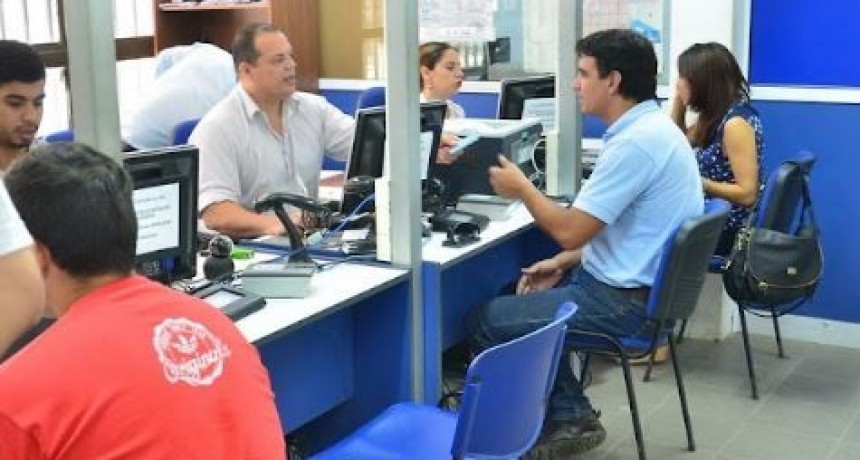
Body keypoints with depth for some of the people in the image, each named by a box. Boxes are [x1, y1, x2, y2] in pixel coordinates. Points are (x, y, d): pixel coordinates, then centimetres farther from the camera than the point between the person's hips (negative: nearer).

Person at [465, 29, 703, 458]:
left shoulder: (635, 142, -24)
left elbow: (570, 230, -22)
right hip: (630, 280, 11)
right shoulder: (651, 127, 9)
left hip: (624, 298, -11)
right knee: (519, 297, 24)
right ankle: (568, 415, 20)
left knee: (483, 320, -4)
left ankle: (566, 417, 16)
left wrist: (522, 188, -6)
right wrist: (563, 263, 11)